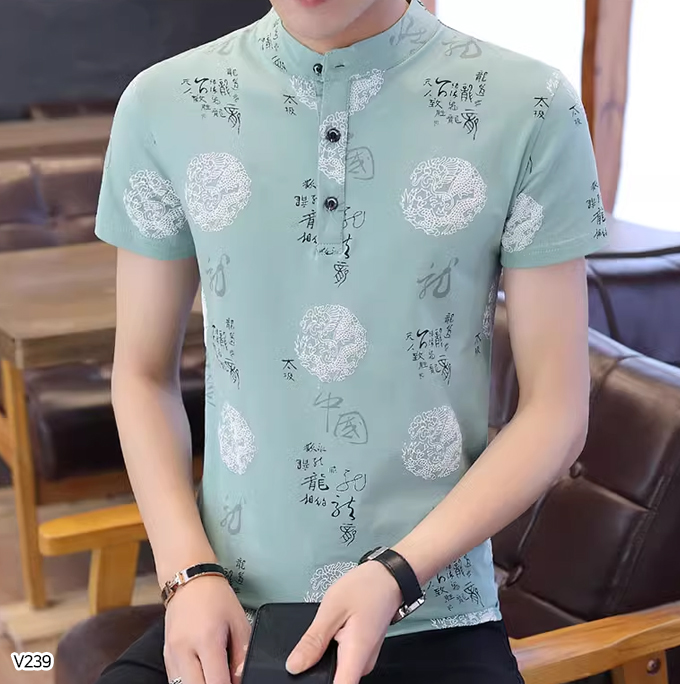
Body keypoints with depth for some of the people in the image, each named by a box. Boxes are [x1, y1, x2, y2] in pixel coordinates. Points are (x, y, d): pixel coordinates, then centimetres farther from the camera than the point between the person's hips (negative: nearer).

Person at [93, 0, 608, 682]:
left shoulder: (533, 110, -8)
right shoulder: (162, 105, -2)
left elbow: (556, 409, -4)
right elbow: (144, 374, 6)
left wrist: (397, 574, -14)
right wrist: (192, 574, -6)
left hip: (435, 618, -1)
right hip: (225, 610, 2)